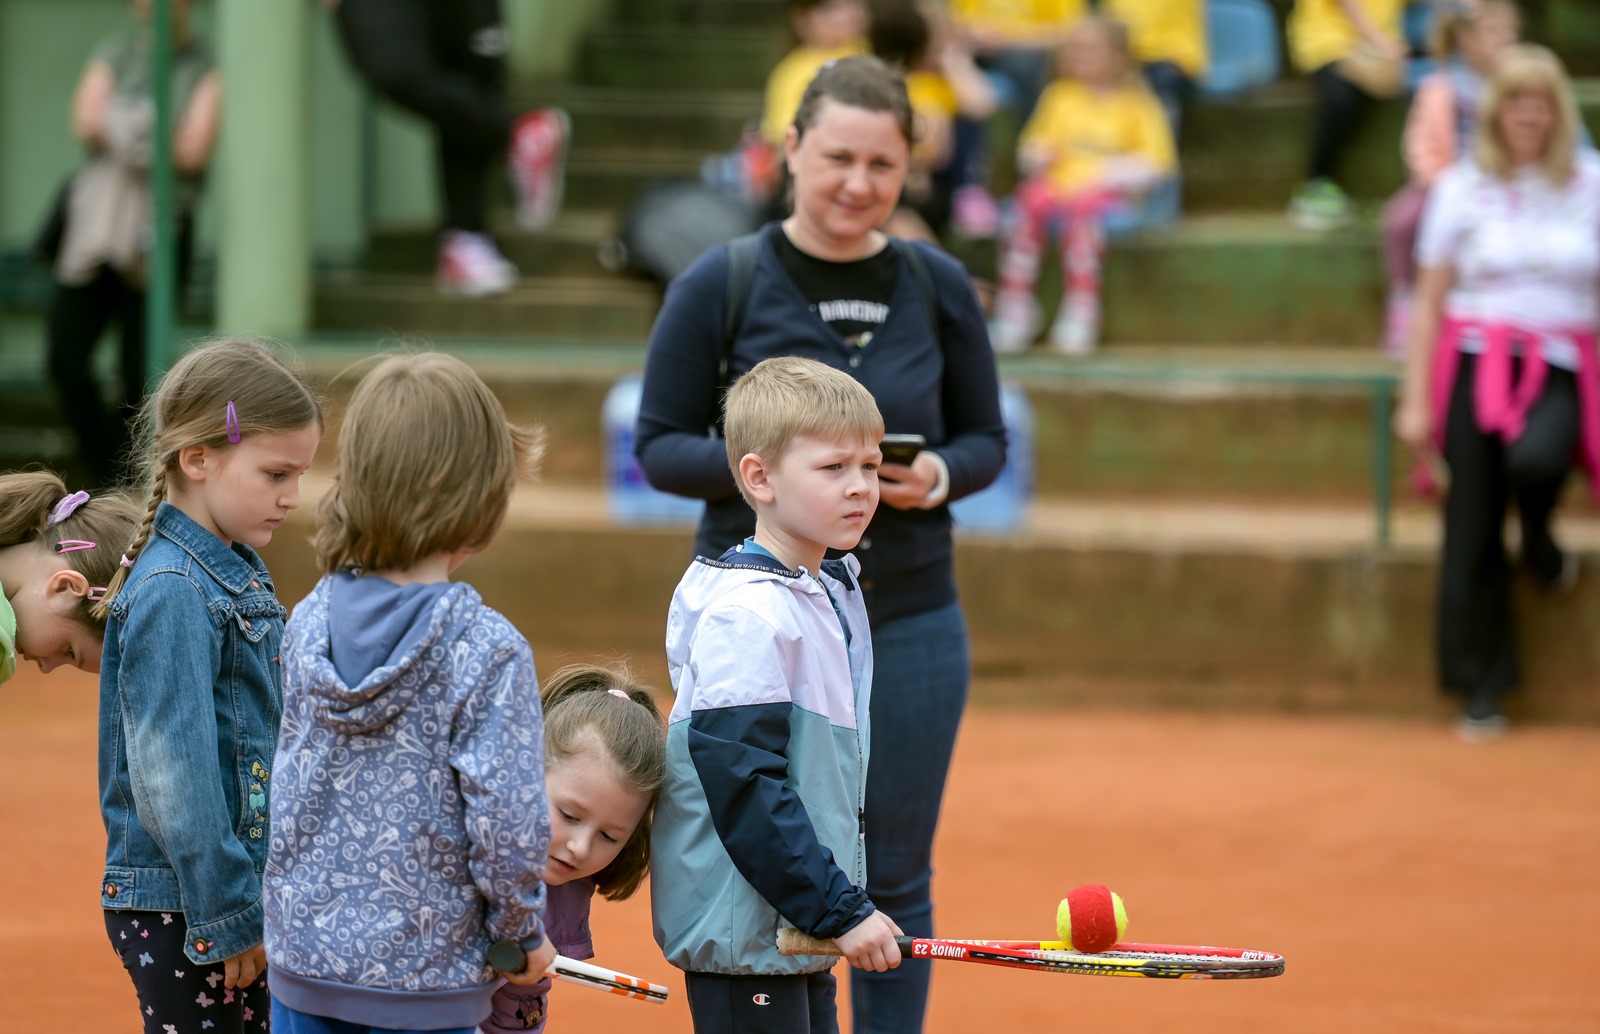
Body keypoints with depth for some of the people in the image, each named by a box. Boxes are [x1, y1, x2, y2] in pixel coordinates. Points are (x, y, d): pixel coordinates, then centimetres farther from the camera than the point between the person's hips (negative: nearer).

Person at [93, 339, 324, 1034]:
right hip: (179, 914, -9)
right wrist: (228, 914, -19)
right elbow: (171, 775, -21)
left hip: (245, 891, 9)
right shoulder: (172, 592, -18)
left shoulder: (238, 572, 10)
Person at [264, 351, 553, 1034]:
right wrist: (522, 932, 0)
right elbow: (507, 824, -18)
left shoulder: (309, 623, -1)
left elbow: (294, 785, 9)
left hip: (301, 957, 5)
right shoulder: (488, 650, -17)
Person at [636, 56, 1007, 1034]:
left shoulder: (937, 285, 3)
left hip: (910, 623, 2)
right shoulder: (721, 285, -5)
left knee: (894, 881, 8)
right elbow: (659, 446, -2)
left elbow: (987, 438, 10)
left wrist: (939, 474, -12)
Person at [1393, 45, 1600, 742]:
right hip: (1477, 363, 1)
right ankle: (1482, 688, 6)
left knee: (1535, 457, -34)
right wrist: (1415, 398, 2)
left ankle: (1539, 542, 2)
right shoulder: (1462, 188, 5)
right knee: (1471, 532, -5)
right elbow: (1429, 300, 7)